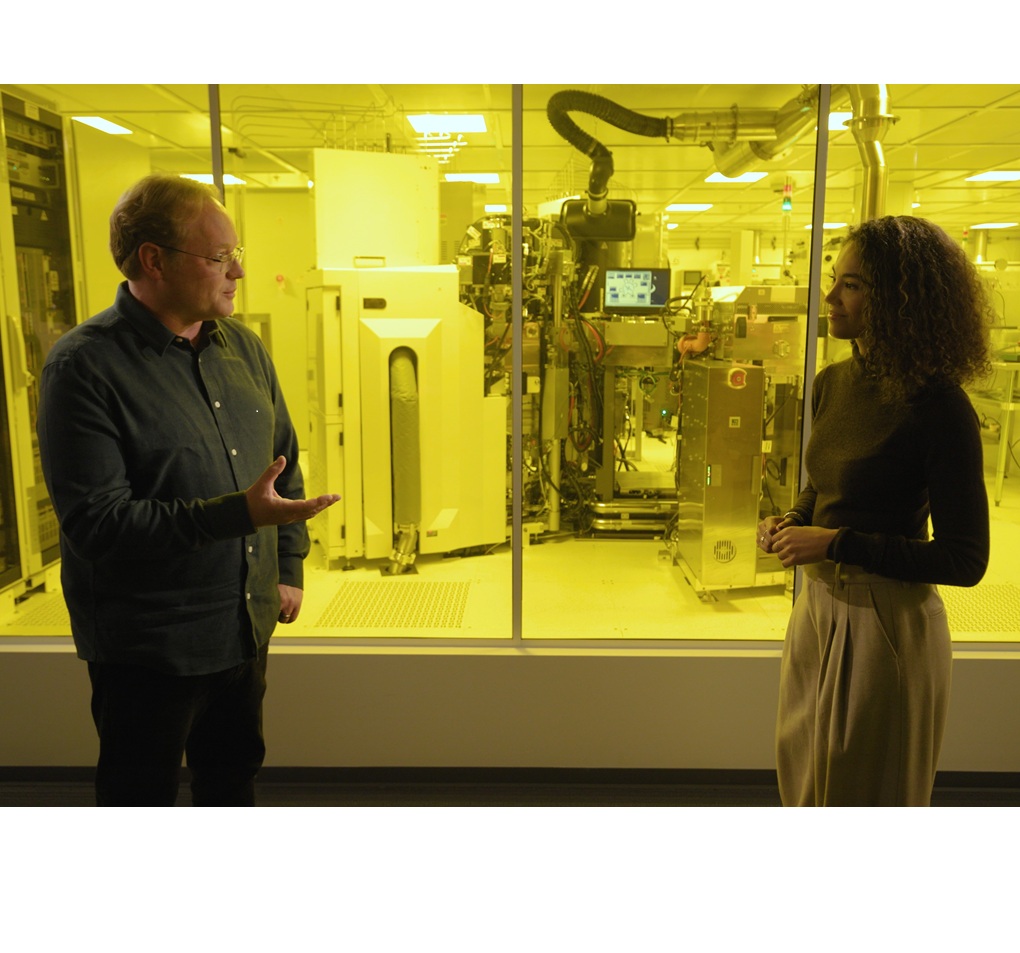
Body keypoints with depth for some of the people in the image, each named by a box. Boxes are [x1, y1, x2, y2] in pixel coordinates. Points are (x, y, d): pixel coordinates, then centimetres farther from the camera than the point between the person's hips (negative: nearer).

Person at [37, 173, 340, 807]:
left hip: (248, 625, 6)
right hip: (145, 644, -6)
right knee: (142, 797, 15)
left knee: (234, 771, 25)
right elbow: (95, 521, -24)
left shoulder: (242, 346, 4)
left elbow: (285, 460, 13)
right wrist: (238, 513, -31)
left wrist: (289, 568, 9)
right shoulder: (84, 365, -17)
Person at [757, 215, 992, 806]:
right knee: (804, 777, 22)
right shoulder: (833, 383, 3)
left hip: (887, 625, -7)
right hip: (819, 607, 7)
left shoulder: (939, 409, -19)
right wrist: (790, 523, -3)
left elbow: (965, 560, -18)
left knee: (866, 795, 14)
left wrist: (836, 543, -21)